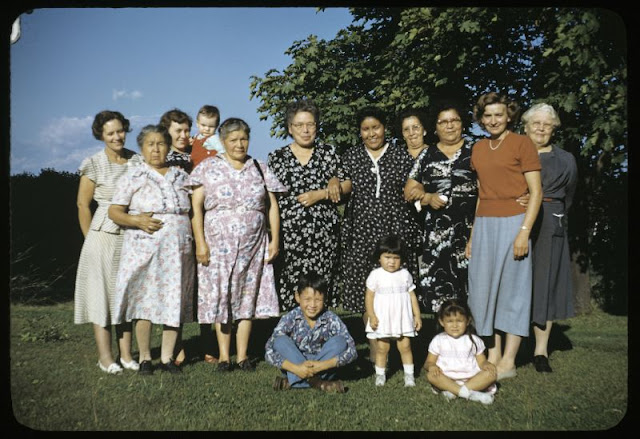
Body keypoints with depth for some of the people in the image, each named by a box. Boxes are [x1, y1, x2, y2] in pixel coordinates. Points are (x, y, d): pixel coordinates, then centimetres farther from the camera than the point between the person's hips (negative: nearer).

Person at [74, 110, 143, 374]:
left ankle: (126, 354, 16)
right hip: (103, 236, -4)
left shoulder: (137, 161, 5)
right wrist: (92, 239, 1)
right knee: (101, 291, 1)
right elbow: (83, 206, -1)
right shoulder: (93, 165, -6)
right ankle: (105, 356, 8)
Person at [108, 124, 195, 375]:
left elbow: (191, 210, 18)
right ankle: (145, 357, 13)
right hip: (144, 248, -3)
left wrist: (195, 241, 5)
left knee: (175, 302, 4)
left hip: (179, 250, 3)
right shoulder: (133, 177, 3)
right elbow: (114, 211, 1)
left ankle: (167, 357, 16)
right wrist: (137, 220, -17)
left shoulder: (181, 176, 12)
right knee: (144, 301, -2)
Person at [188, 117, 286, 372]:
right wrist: (200, 243, -10)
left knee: (247, 297, 5)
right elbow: (196, 207, -3)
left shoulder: (259, 168, 9)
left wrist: (275, 240, 2)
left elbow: (272, 206, 9)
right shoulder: (208, 168, 2)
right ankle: (224, 356, 12)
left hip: (253, 246, 2)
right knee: (219, 297, 1)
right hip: (218, 244, -2)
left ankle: (243, 355, 15)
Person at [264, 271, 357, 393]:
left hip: (322, 369, 0)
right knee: (281, 341, -24)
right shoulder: (290, 319, -14)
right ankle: (315, 382, -27)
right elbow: (269, 350, -21)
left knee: (339, 342, -24)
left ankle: (292, 381, -24)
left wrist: (323, 365, -32)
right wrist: (296, 368, -34)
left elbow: (351, 350, -20)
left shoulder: (331, 320, -13)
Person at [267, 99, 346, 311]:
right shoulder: (276, 157, 8)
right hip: (290, 234, -1)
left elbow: (345, 188, 8)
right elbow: (270, 198, 7)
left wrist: (321, 194, -8)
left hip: (324, 232, 1)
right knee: (291, 286, -5)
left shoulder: (329, 153, 11)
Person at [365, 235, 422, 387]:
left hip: (402, 318, 2)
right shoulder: (376, 275, -6)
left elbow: (412, 295, 6)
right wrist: (372, 316, -11)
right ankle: (380, 375, 21)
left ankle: (409, 375, 16)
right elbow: (369, 296, -5)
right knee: (382, 347, 7)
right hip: (382, 318, -1)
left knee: (405, 346, 4)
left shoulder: (405, 274, 1)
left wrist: (417, 315, 3)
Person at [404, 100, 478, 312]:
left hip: (470, 229, -1)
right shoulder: (426, 155, 14)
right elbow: (409, 191, 13)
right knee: (438, 287, -2)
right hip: (436, 232, 2)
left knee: (469, 286, -7)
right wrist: (428, 197, -8)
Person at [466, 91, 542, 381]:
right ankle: (493, 356, 18)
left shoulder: (522, 143, -4)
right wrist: (473, 234, 14)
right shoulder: (478, 148, 13)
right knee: (486, 290, 7)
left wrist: (524, 231, -16)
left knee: (512, 291, 0)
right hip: (484, 225, 6)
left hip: (512, 223, -6)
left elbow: (536, 191, -7)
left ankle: (508, 361, 8)